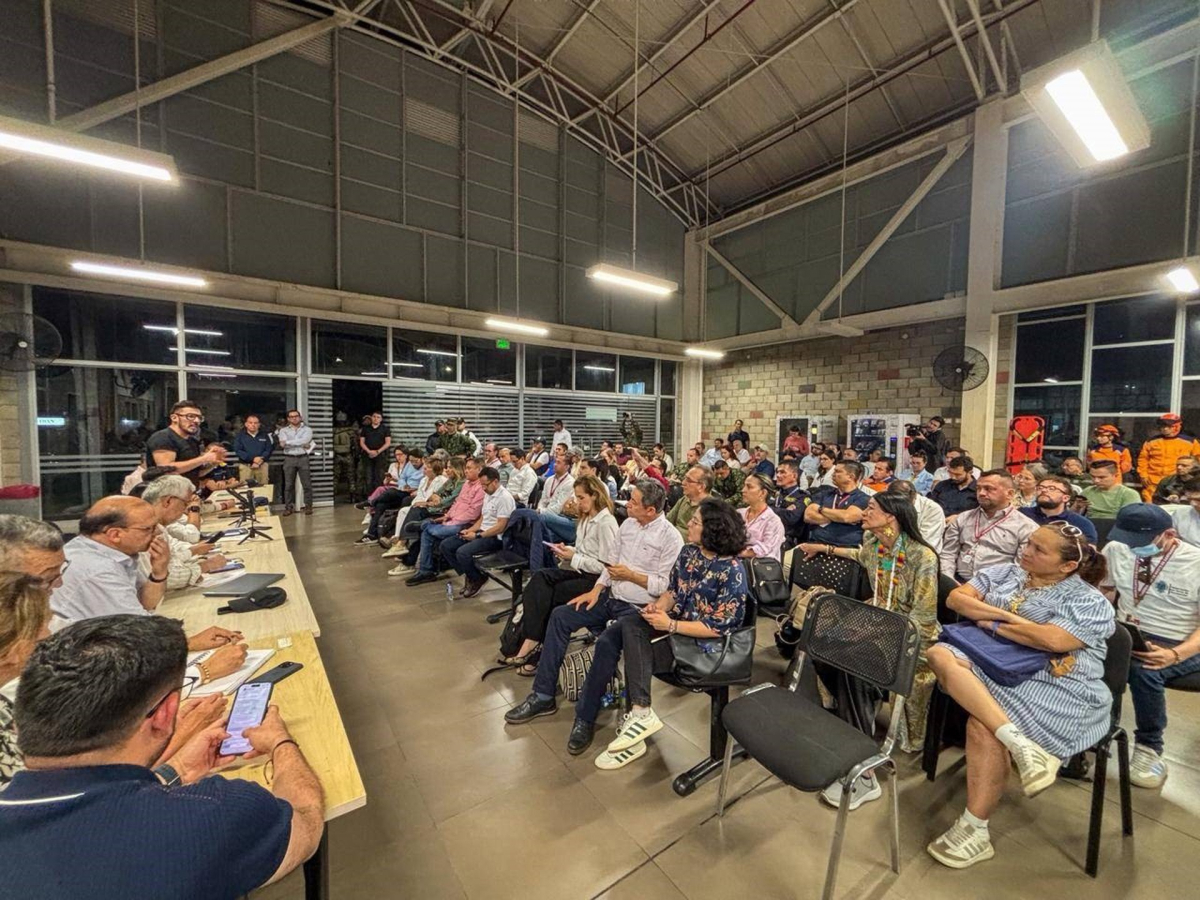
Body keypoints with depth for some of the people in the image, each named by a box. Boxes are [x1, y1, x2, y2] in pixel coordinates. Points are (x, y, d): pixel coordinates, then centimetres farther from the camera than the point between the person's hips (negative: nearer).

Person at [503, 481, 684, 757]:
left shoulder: (671, 538, -13)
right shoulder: (628, 524, 8)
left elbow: (665, 586, -15)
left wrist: (630, 575, -19)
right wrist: (596, 589, 0)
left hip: (637, 608, -7)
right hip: (610, 597, 7)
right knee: (560, 616, -7)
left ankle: (585, 718, -13)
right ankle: (543, 695, 1)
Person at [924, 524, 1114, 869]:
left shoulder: (1088, 600, 0)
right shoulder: (1005, 572, 14)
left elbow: (1052, 640, -17)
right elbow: (956, 598, 4)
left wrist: (993, 623, -8)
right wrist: (1005, 615, -9)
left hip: (1055, 685, -5)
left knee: (982, 727, -28)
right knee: (940, 655, -27)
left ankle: (975, 832, -12)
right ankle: (1018, 742, -32)